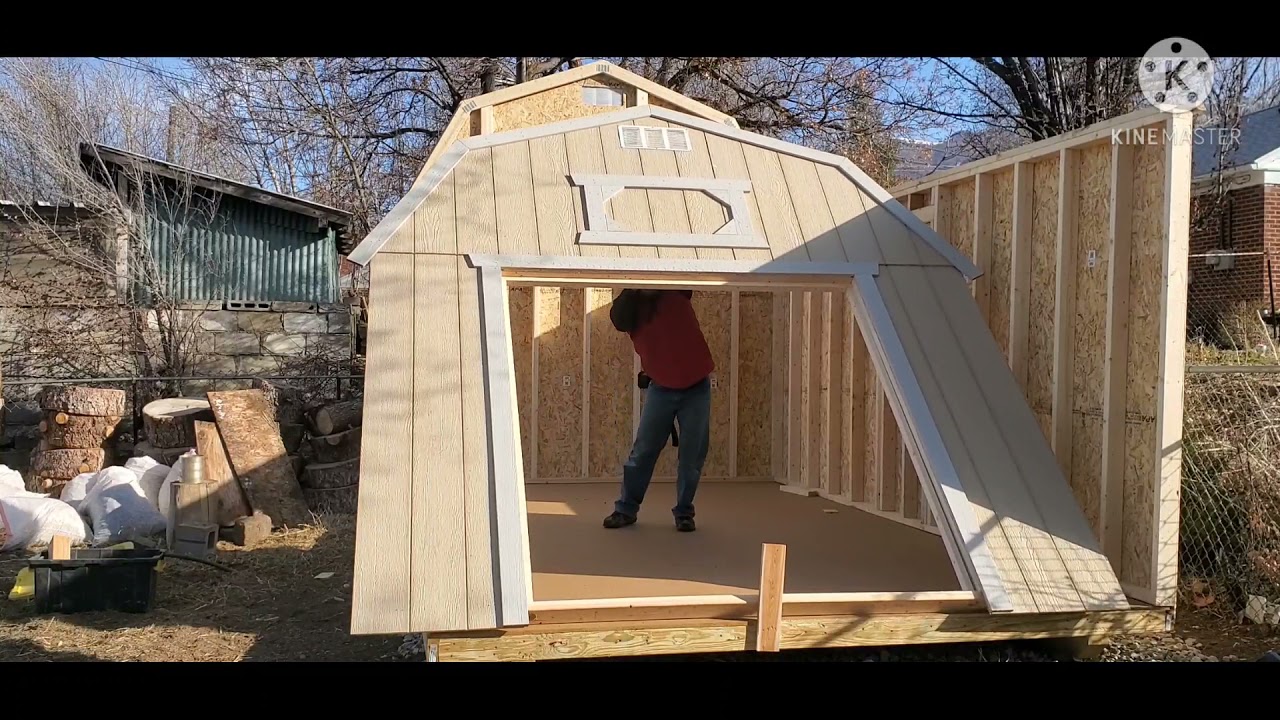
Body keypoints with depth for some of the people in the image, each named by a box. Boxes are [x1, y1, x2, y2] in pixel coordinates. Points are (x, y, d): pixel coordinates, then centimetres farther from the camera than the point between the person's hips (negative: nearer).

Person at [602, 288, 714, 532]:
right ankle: (626, 508, 16)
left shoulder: (677, 292, -6)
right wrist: (633, 291, -21)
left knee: (692, 455, 3)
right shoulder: (631, 307, -3)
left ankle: (684, 512, 16)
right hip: (661, 388, 1)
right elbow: (620, 319, -20)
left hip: (696, 387, -1)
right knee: (643, 450, 4)